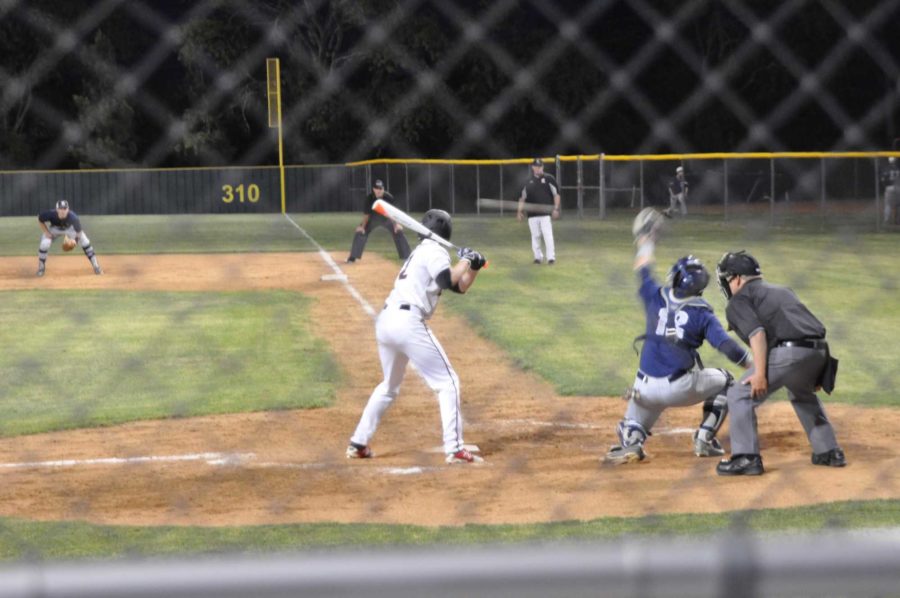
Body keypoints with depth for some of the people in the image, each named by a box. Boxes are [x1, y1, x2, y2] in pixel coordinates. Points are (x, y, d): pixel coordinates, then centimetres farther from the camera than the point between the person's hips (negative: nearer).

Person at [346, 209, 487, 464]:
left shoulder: (422, 251, 26)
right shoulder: (434, 251, 0)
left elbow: (459, 287, 26)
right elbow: (448, 281, -18)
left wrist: (473, 267, 11)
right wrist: (465, 260, -4)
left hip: (385, 321, 9)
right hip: (408, 322, -9)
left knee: (389, 385, 26)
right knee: (448, 382, -3)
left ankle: (358, 443, 25)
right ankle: (455, 449, -11)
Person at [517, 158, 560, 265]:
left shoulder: (549, 179, 3)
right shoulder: (528, 181, 12)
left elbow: (556, 194, 3)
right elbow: (523, 197, 15)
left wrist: (556, 208, -5)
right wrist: (520, 211, 7)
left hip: (546, 213, -3)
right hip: (532, 214, 3)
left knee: (547, 235, -11)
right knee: (535, 236, 4)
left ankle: (551, 257, -10)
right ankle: (538, 256, 15)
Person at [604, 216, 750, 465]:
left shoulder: (656, 298, 6)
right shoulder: (702, 313, -2)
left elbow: (643, 274, 26)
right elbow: (726, 345, -12)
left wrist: (646, 247, 42)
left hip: (646, 387, 2)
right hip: (683, 387, -2)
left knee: (633, 427, 23)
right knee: (723, 381, 25)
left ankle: (630, 442, -15)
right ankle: (704, 440, 17)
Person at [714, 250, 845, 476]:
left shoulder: (739, 300, 9)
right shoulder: (782, 290, 31)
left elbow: (757, 332, -10)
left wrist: (760, 373, -15)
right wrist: (815, 372, 26)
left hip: (787, 352, -7)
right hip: (819, 352, 7)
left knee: (740, 396, 4)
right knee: (802, 395, 35)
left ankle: (746, 458, -5)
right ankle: (829, 452, 32)